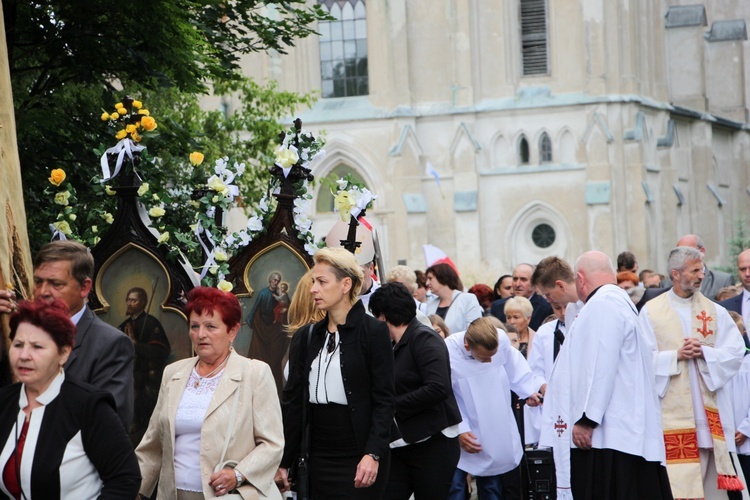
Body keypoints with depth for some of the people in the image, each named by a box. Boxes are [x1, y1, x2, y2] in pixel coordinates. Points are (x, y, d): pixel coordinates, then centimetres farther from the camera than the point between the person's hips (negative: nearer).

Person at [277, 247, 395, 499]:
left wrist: (373, 454, -18)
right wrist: (283, 462, 6)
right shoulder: (305, 337, 11)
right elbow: (292, 402, 10)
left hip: (359, 460, -4)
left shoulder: (373, 331, -4)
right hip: (318, 457, 5)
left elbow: (384, 400, -8)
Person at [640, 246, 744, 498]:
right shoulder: (651, 311, 2)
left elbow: (736, 352, 1)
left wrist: (704, 352, -14)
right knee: (674, 479, -7)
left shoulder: (715, 312, 9)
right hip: (670, 409, -2)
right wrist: (676, 356, -14)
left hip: (708, 411, 2)